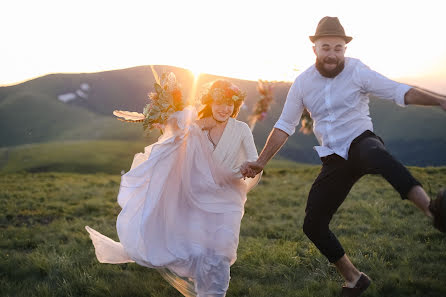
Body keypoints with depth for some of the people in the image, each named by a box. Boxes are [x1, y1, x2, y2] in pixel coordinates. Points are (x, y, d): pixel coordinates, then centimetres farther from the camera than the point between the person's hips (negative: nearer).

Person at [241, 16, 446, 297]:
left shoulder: (357, 72, -7)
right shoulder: (303, 83, 4)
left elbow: (400, 92, -15)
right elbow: (285, 126, 11)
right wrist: (261, 162, 6)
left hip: (361, 142, -5)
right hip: (334, 161, 5)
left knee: (375, 155, -43)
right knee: (313, 225, 1)